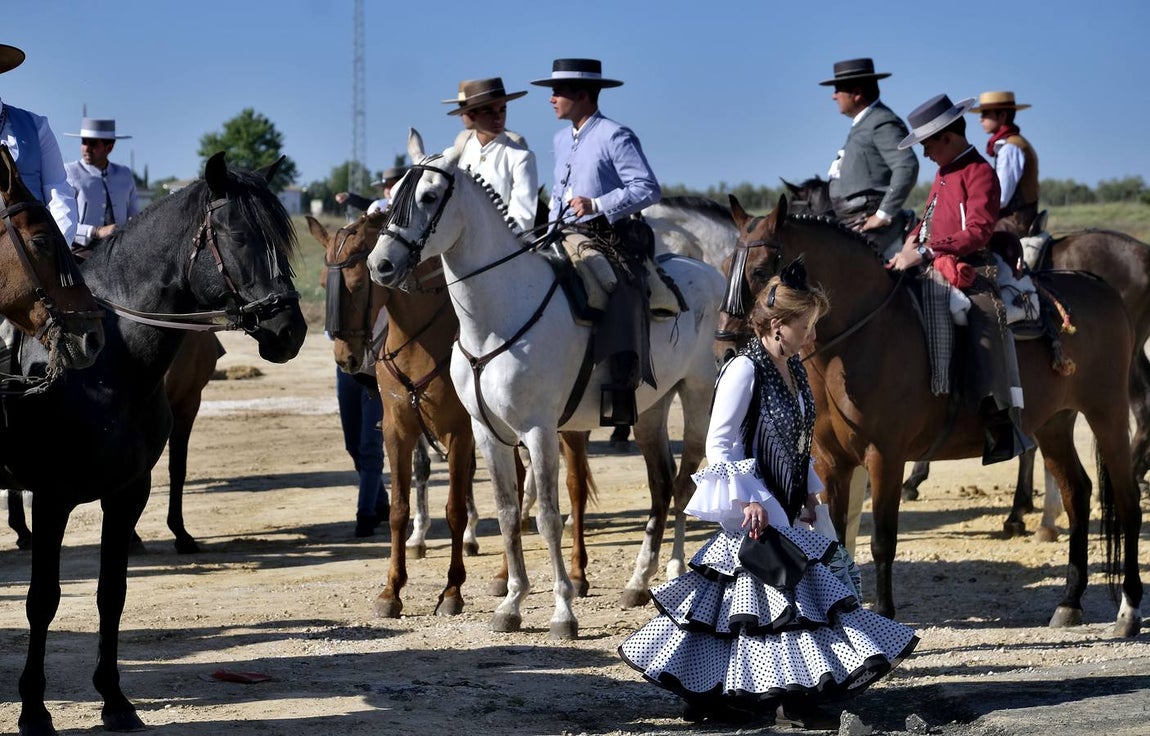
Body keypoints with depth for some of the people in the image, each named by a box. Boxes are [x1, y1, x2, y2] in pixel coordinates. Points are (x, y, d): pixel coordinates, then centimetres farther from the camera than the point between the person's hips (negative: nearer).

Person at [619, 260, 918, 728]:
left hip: (785, 510, 9)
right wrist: (747, 499, -22)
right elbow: (718, 445, -17)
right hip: (754, 514, -9)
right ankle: (793, 700, -2)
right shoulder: (745, 370, -16)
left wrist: (810, 491, 14)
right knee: (781, 596, -7)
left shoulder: (793, 370, 10)